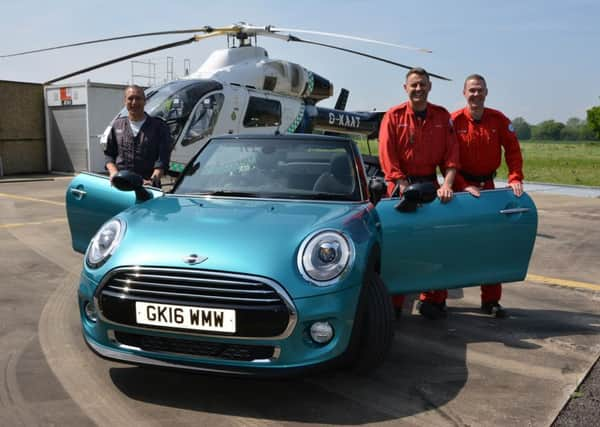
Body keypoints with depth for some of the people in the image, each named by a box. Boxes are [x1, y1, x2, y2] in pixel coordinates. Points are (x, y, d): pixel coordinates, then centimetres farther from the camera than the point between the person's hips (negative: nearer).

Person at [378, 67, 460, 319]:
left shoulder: (442, 117, 7)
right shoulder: (394, 116, -1)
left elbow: (451, 154, 2)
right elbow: (387, 155, -8)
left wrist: (447, 185, -12)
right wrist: (405, 188, -16)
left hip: (430, 184, 3)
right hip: (401, 185, -3)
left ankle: (432, 299, 17)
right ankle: (393, 302, 8)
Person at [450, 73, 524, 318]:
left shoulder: (498, 119, 1)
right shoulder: (454, 121, -7)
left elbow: (512, 149, 3)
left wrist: (515, 178, -9)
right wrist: (461, 186, -20)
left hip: (487, 185, 3)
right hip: (461, 186, -3)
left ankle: (490, 300, 13)